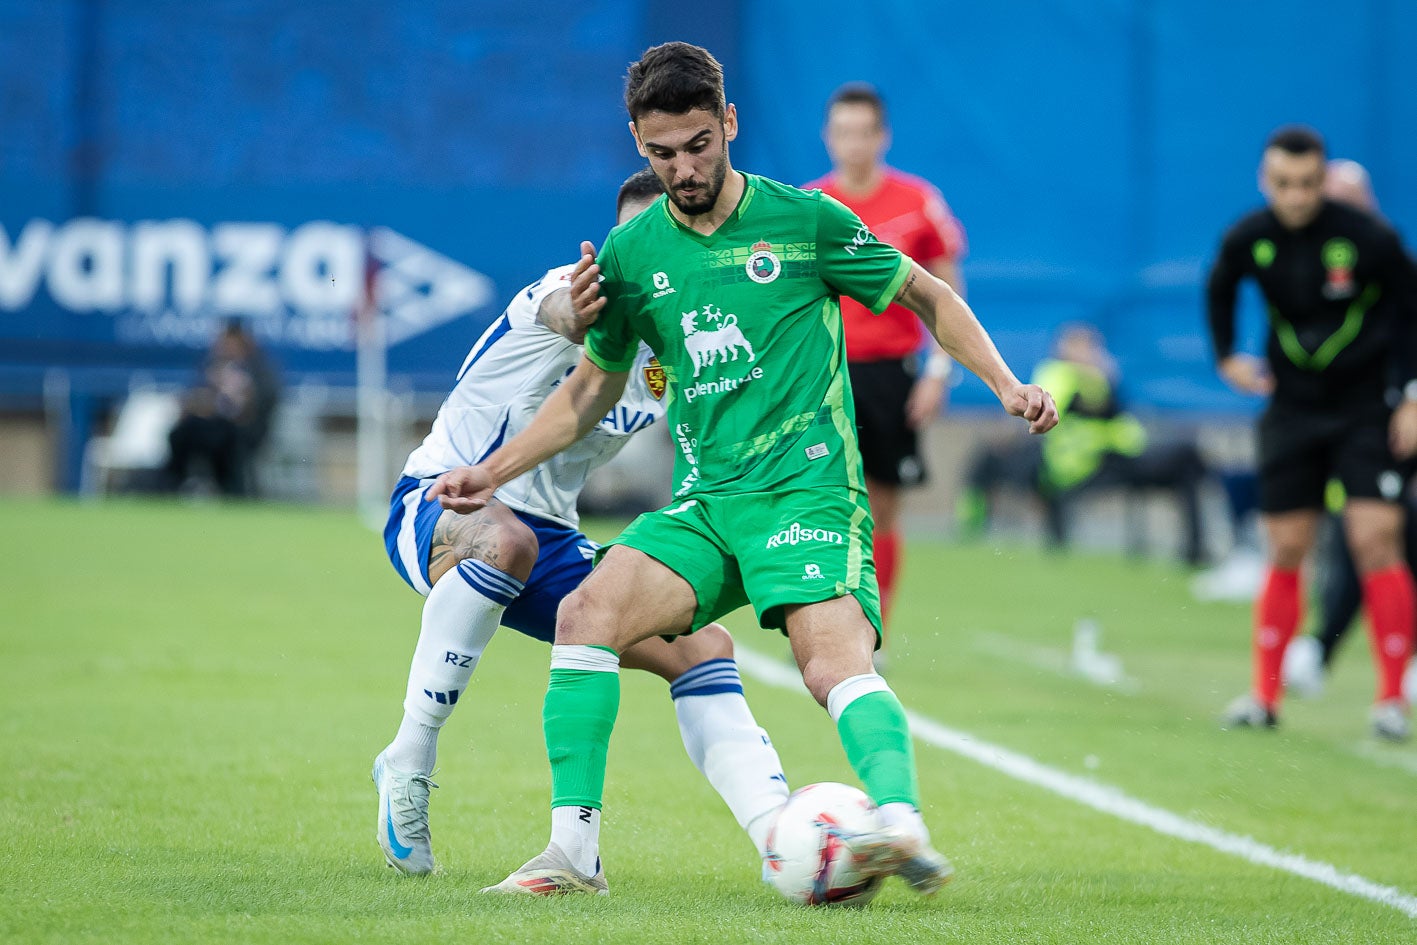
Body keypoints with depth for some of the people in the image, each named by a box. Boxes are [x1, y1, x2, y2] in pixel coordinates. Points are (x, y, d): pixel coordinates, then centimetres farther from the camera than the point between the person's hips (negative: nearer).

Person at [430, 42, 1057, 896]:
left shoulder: (803, 220, -1)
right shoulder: (630, 254, 9)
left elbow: (929, 296, 11)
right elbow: (593, 389, 23)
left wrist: (1007, 385, -1)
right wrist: (496, 470, 17)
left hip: (808, 486, -4)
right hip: (704, 502, 4)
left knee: (835, 666, -28)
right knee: (587, 613, -17)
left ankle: (904, 825, -46)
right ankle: (574, 847, -14)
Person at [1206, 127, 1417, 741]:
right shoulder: (1247, 241, -6)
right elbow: (1219, 290, 18)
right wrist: (1227, 356, 12)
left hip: (1364, 409, -3)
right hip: (1291, 409, 3)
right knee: (1285, 553, 3)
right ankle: (1264, 696, 12)